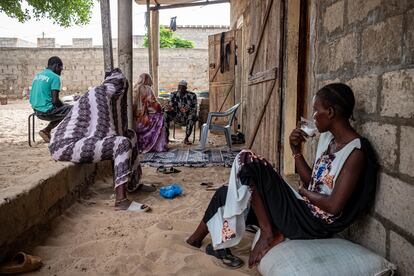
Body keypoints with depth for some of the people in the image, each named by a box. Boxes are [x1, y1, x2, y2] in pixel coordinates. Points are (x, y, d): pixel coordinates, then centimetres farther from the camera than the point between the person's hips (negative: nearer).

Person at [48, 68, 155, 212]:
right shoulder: (101, 94, -14)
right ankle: (121, 200, -28)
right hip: (67, 146, -10)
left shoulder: (97, 93, 13)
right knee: (123, 143, -25)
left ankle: (133, 184, 18)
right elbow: (103, 134, -19)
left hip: (78, 140, 10)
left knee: (130, 135, 11)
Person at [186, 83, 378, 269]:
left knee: (247, 161, -16)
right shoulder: (327, 137, 8)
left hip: (315, 222, -9)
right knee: (227, 194, 6)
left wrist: (304, 192, -7)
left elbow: (334, 206, -24)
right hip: (304, 208, 9)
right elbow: (311, 182, 9)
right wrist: (296, 150, -1)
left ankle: (268, 233, -6)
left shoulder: (356, 152, -18)